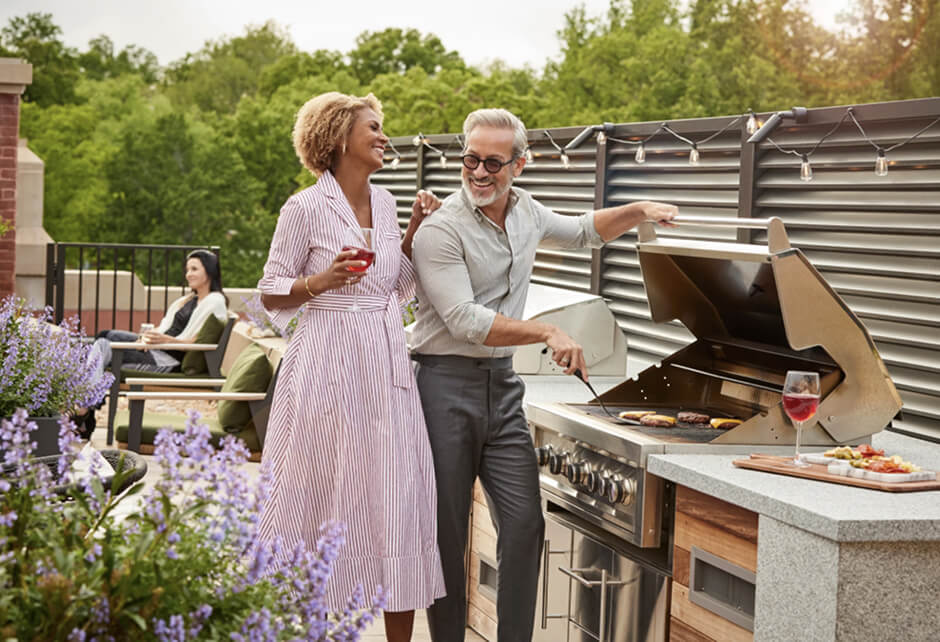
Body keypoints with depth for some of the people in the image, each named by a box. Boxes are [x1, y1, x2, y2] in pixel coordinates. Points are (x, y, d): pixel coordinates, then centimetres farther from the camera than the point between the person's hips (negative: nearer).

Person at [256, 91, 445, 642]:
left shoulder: (385, 202, 12)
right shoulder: (306, 208, -6)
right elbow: (271, 294, -3)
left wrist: (415, 231, 8)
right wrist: (321, 281, -19)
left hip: (388, 366, 6)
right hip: (330, 364, -5)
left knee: (400, 497, 3)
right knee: (326, 496, 0)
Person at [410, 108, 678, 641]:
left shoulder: (525, 211, 9)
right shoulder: (441, 230, -13)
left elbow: (583, 231, 29)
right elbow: (466, 321, -20)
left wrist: (639, 212, 14)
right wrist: (549, 333, -20)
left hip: (502, 383, 6)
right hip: (446, 383, -6)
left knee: (524, 522, 1)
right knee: (446, 531, 0)